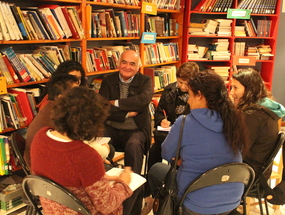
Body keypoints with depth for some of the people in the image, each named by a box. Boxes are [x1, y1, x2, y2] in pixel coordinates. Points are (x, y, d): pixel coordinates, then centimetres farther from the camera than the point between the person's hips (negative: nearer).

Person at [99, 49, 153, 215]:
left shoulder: (145, 81, 5)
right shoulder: (108, 81, 9)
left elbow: (144, 100, -18)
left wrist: (116, 103, -13)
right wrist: (126, 114, -11)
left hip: (135, 130, -1)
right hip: (111, 129, 2)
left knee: (134, 146, -35)